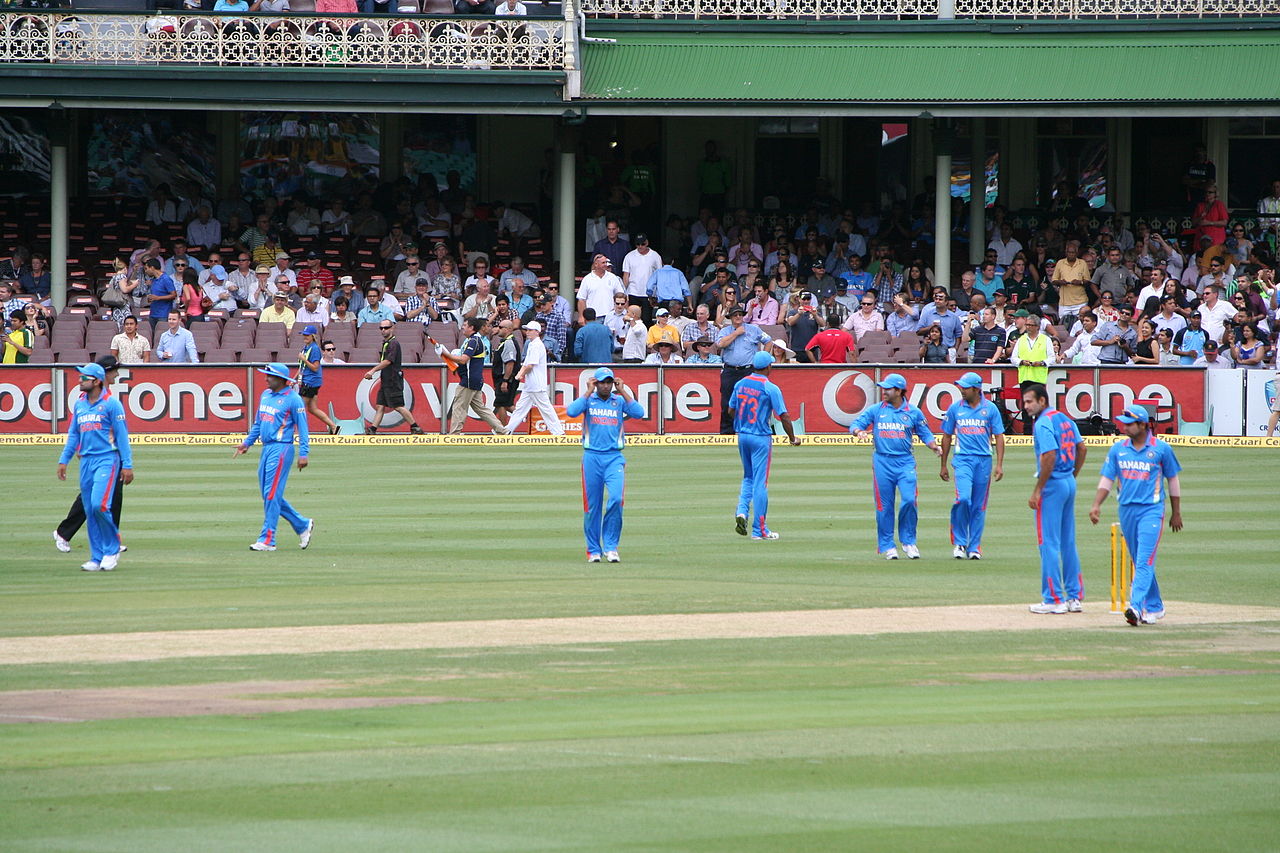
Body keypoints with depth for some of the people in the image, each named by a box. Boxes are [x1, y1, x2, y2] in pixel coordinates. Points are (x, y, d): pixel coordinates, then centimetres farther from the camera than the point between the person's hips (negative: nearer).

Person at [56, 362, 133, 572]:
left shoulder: (111, 403, -6)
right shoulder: (80, 404, 13)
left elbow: (122, 434, -7)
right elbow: (73, 434, 20)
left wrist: (127, 465, -11)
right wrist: (63, 460, 14)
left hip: (107, 459, -7)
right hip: (86, 460, 7)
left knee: (99, 505, -19)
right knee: (90, 511, 5)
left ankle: (112, 549, 0)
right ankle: (97, 558, 10)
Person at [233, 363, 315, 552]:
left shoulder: (293, 399, -9)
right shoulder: (265, 395, 14)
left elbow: (302, 428, -9)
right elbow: (258, 423, 26)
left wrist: (303, 454, -14)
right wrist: (247, 443, 22)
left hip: (281, 449, -9)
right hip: (266, 448, 9)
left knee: (272, 495, -10)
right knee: (269, 495, 10)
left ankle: (267, 540, -8)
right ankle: (303, 525, 24)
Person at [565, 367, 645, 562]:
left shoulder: (620, 401, 10)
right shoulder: (588, 400, 7)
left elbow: (639, 413, -6)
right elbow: (571, 411, -12)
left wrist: (623, 392, -3)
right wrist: (589, 393, -6)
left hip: (614, 458, 0)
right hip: (592, 457, 0)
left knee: (616, 498, -17)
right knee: (592, 505, 2)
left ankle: (610, 546, -7)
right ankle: (593, 549, 13)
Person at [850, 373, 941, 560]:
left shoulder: (914, 412, 6)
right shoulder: (875, 410, 6)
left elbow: (925, 434, 12)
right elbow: (855, 424, 4)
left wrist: (934, 446, -7)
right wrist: (859, 431, -19)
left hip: (905, 462, -1)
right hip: (882, 462, 1)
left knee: (909, 500, -14)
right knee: (884, 506, 2)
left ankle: (908, 542, 1)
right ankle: (886, 546, 12)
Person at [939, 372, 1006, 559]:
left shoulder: (990, 409, 3)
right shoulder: (955, 408, 6)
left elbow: (999, 437, 5)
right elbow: (947, 437, 13)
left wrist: (999, 465, -3)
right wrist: (943, 465, 12)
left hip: (984, 460, 1)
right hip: (963, 459, -1)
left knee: (979, 506, 4)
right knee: (963, 498, -18)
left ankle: (974, 546, 13)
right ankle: (959, 542, -4)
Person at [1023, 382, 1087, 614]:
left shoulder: (1043, 423, -15)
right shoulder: (1065, 419, 12)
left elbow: (1050, 457, -23)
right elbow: (1082, 449, 16)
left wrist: (1037, 491, -20)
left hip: (1052, 484, -9)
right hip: (1069, 484, 9)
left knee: (1049, 543, -4)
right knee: (1068, 542, 14)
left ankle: (1053, 599, -4)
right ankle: (1074, 597, 15)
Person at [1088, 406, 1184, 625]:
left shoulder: (1161, 449, -2)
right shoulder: (1118, 449, 8)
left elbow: (1173, 480, 7)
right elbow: (1107, 480, 7)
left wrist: (1176, 513, 10)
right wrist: (1096, 505, -8)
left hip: (1151, 510, -5)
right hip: (1127, 511, 5)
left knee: (1144, 561, -15)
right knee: (1139, 563, 11)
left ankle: (1137, 606, -26)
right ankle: (1154, 606, 22)